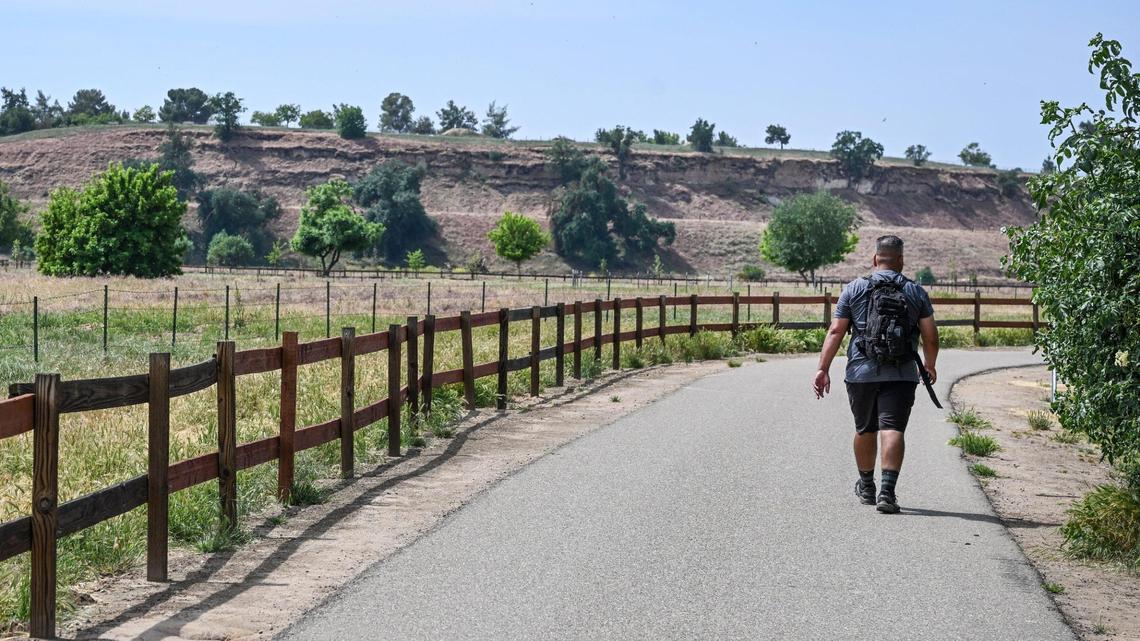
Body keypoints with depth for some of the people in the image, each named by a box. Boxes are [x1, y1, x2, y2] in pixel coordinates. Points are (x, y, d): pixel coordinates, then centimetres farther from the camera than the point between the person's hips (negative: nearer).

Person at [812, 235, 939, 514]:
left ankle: (866, 487, 33)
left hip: (861, 372, 1)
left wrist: (823, 369, -1)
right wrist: (929, 366, 19)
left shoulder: (854, 289, 4)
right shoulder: (916, 292, 6)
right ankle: (887, 491, -20)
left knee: (865, 429, 17)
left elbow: (836, 331, -2)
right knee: (892, 429, -6)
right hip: (901, 373, -1)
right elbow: (931, 336, 3)